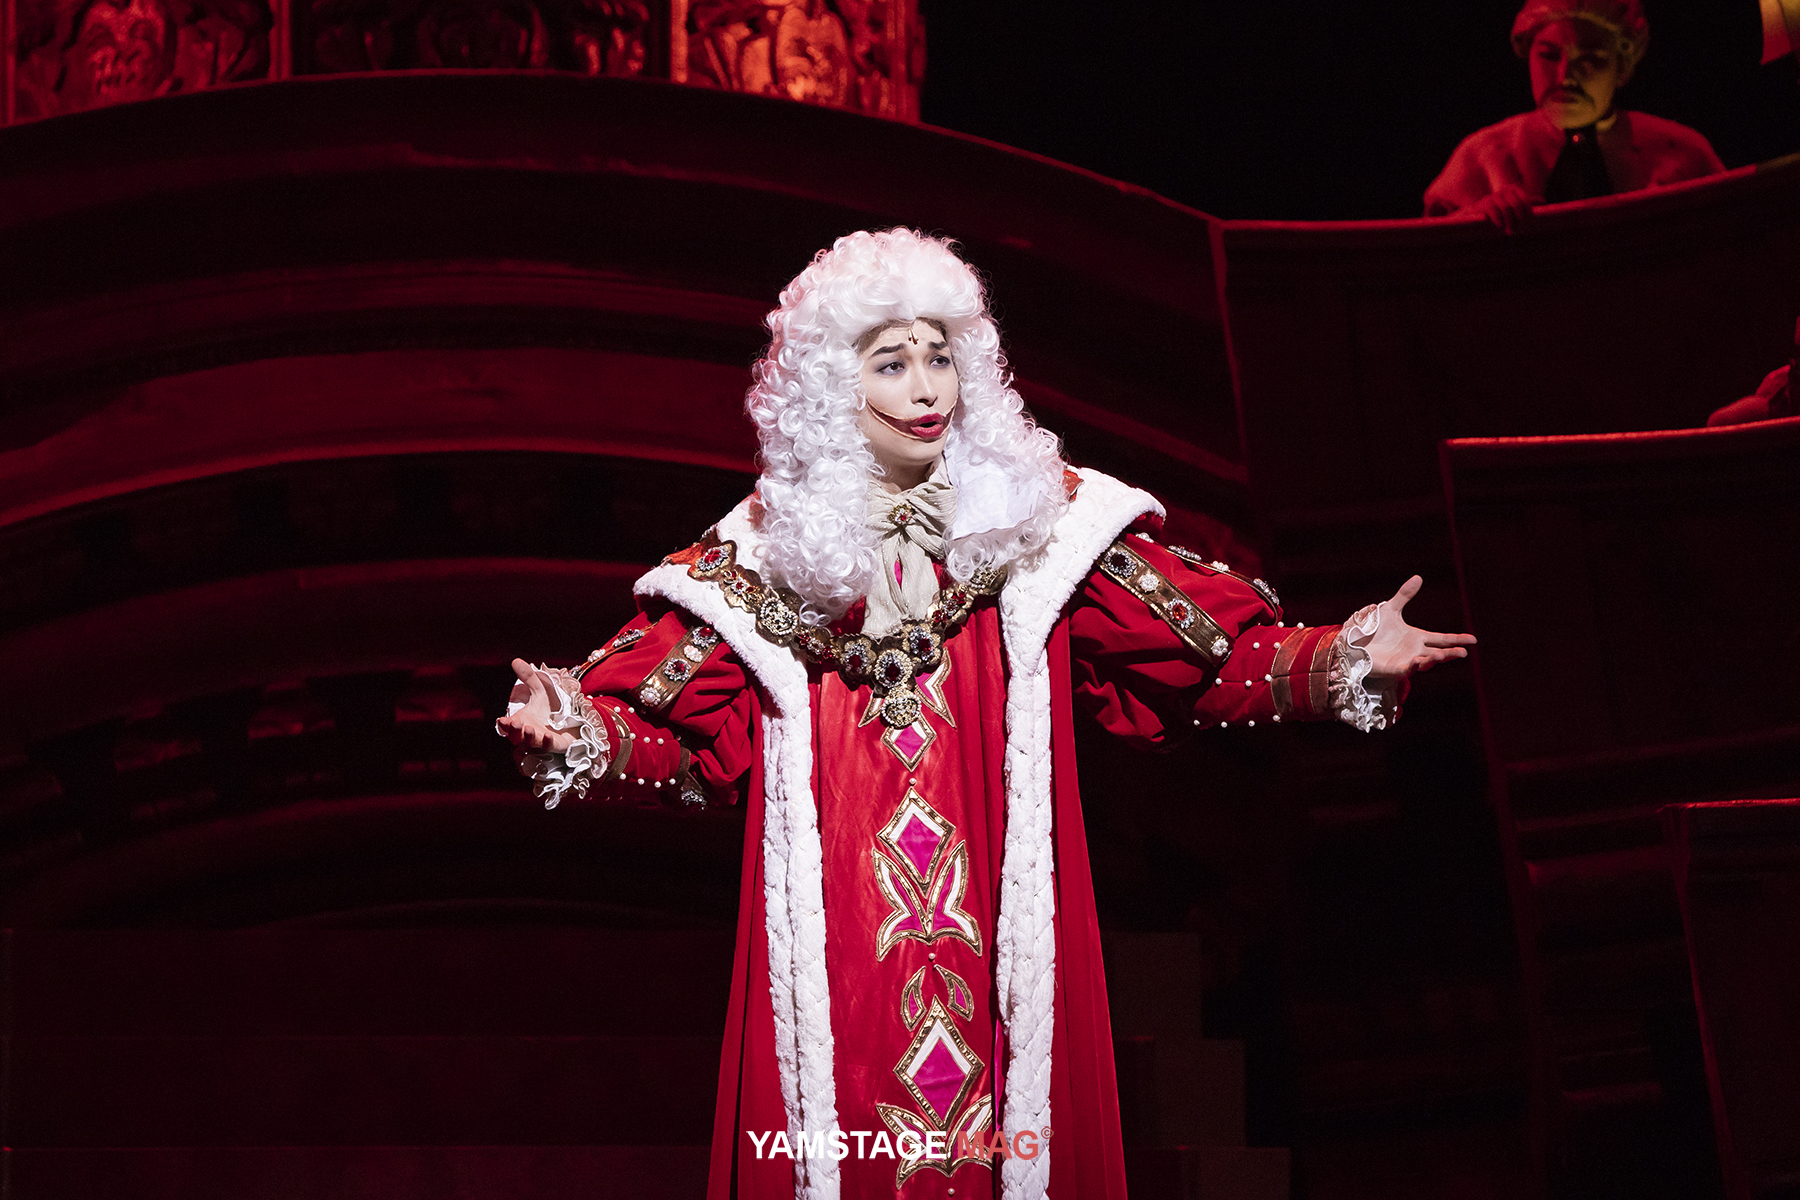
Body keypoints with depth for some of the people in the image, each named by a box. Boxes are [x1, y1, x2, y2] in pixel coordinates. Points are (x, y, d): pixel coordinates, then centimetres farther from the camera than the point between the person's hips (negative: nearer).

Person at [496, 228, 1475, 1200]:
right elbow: (682, 727, 0)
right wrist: (580, 736, -19)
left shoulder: (1044, 521, 5)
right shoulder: (768, 553, 5)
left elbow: (1206, 654, 0)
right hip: (835, 931, 0)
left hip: (999, 923, 1)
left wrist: (1342, 660, -14)